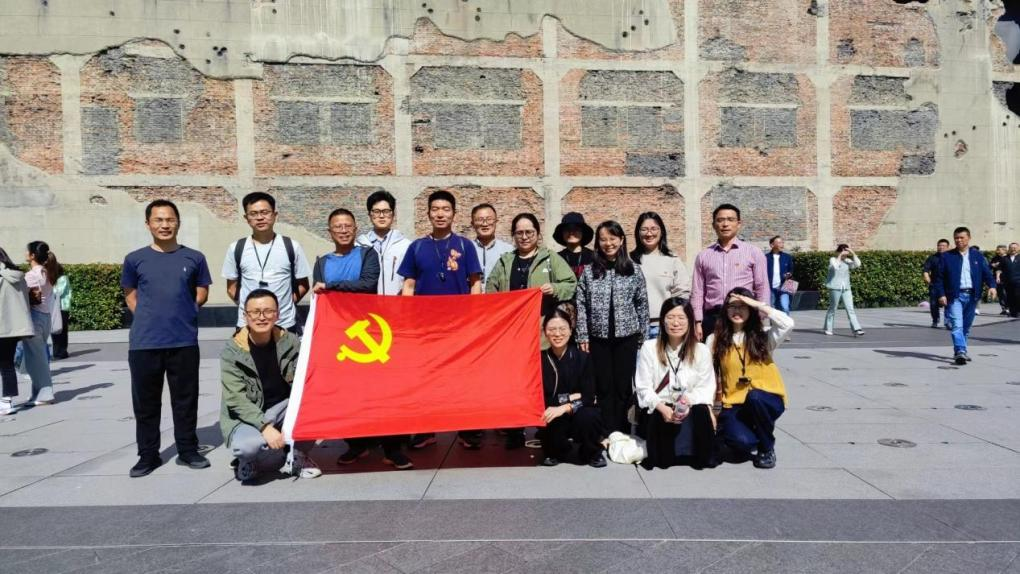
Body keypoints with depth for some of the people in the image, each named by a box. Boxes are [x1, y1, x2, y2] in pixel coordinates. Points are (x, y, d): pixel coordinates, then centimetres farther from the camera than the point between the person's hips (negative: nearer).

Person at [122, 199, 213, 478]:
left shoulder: (194, 258, 3)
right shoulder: (135, 259, 4)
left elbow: (202, 293, 12)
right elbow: (130, 297, 13)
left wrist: (181, 312, 2)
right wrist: (151, 317, 2)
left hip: (184, 341, 0)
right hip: (144, 343, 1)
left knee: (185, 400, 8)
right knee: (145, 402, 8)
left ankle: (188, 451, 21)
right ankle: (148, 455, 21)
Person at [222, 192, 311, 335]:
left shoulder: (291, 247, 0)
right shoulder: (236, 248, 3)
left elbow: (302, 285, 7)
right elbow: (232, 288, 10)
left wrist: (286, 302, -3)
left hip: (286, 325, 0)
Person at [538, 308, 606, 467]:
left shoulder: (582, 358, -8)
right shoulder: (540, 360, -9)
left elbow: (588, 397, -13)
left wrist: (564, 407, -29)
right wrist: (569, 398, -17)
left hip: (579, 412, 0)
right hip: (553, 416, 0)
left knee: (587, 417, -33)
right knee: (552, 421, -34)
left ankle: (592, 453, 1)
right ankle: (554, 452, 3)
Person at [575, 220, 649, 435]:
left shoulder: (634, 270, 2)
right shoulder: (589, 271, 2)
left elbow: (642, 305, 4)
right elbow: (581, 305, 2)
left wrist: (643, 335, 3)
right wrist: (582, 336, -2)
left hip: (627, 336, 0)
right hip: (599, 337, 1)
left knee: (624, 385, 5)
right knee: (604, 387, 5)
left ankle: (623, 433, 16)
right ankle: (608, 434, 13)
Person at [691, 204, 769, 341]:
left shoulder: (753, 252, 5)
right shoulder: (703, 256, 9)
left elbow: (762, 289, 3)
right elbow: (697, 292, 7)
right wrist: (697, 322, 0)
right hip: (712, 318, 1)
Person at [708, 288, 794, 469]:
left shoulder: (763, 336, 1)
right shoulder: (715, 339, 2)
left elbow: (787, 324, -19)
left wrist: (758, 304, -14)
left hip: (765, 400, 0)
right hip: (732, 403, 0)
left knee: (755, 396, -36)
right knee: (741, 441, -29)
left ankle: (767, 448, -7)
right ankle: (745, 441, 14)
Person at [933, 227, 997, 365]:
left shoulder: (977, 255, 11)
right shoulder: (946, 257, 2)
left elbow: (986, 272, 5)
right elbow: (939, 277, 0)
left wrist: (992, 285, -14)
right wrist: (941, 294, -9)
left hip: (972, 295, 3)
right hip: (954, 296, -3)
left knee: (966, 326, 11)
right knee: (957, 325, -14)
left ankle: (960, 351, 22)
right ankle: (960, 352, -22)